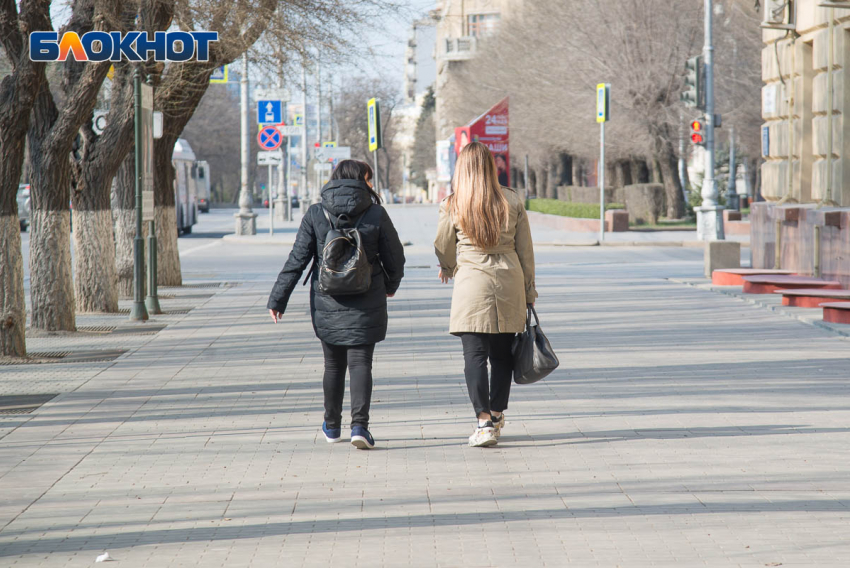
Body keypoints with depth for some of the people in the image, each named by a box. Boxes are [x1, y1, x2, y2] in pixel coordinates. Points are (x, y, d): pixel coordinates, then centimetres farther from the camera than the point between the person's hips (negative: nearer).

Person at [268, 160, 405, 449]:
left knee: (333, 364, 15)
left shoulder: (315, 214, -3)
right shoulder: (376, 214, -5)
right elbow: (395, 258, 2)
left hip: (327, 303, 2)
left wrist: (278, 299, 0)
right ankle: (359, 424, -15)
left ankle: (332, 426, 26)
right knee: (360, 363, 0)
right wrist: (390, 285, 23)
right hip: (365, 304, -2)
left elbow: (297, 260, -4)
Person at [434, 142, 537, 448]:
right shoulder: (512, 201, 2)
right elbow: (525, 249, 6)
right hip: (509, 282, 3)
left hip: (471, 284, -3)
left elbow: (443, 248, 10)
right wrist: (529, 290, 15)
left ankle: (484, 422, -10)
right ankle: (497, 416, 21)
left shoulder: (451, 206, -3)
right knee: (502, 354, 12)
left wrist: (448, 268, 32)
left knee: (475, 354, -2)